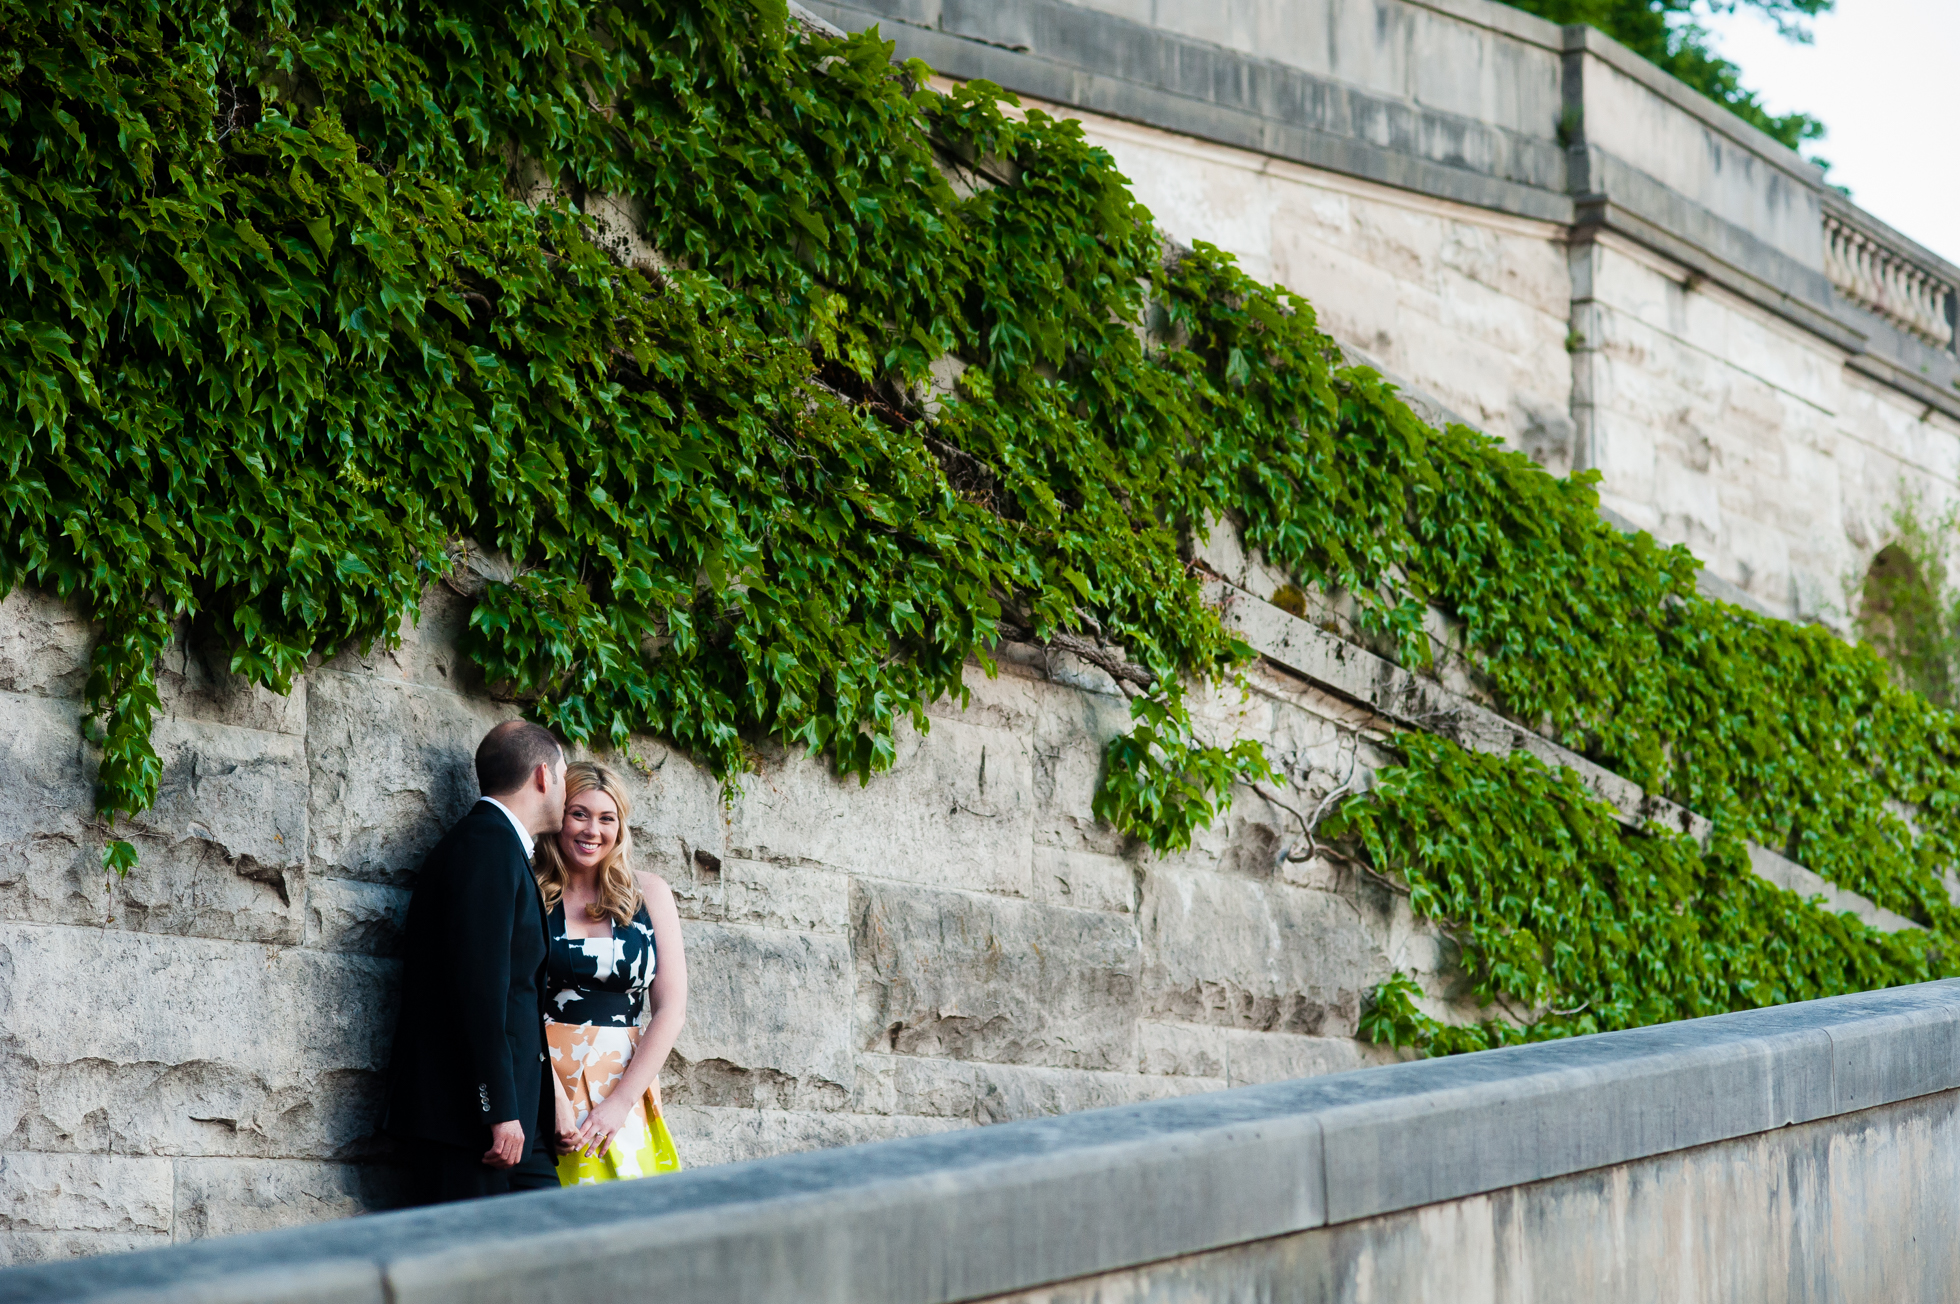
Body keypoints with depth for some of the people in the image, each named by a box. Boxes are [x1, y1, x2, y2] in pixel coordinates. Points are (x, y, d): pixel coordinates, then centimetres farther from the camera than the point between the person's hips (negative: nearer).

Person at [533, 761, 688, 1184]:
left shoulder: (649, 894, 9)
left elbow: (671, 1010, 4)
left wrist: (621, 1100, -6)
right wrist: (553, 1096, -15)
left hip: (626, 1085, 2)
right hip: (543, 1080, -2)